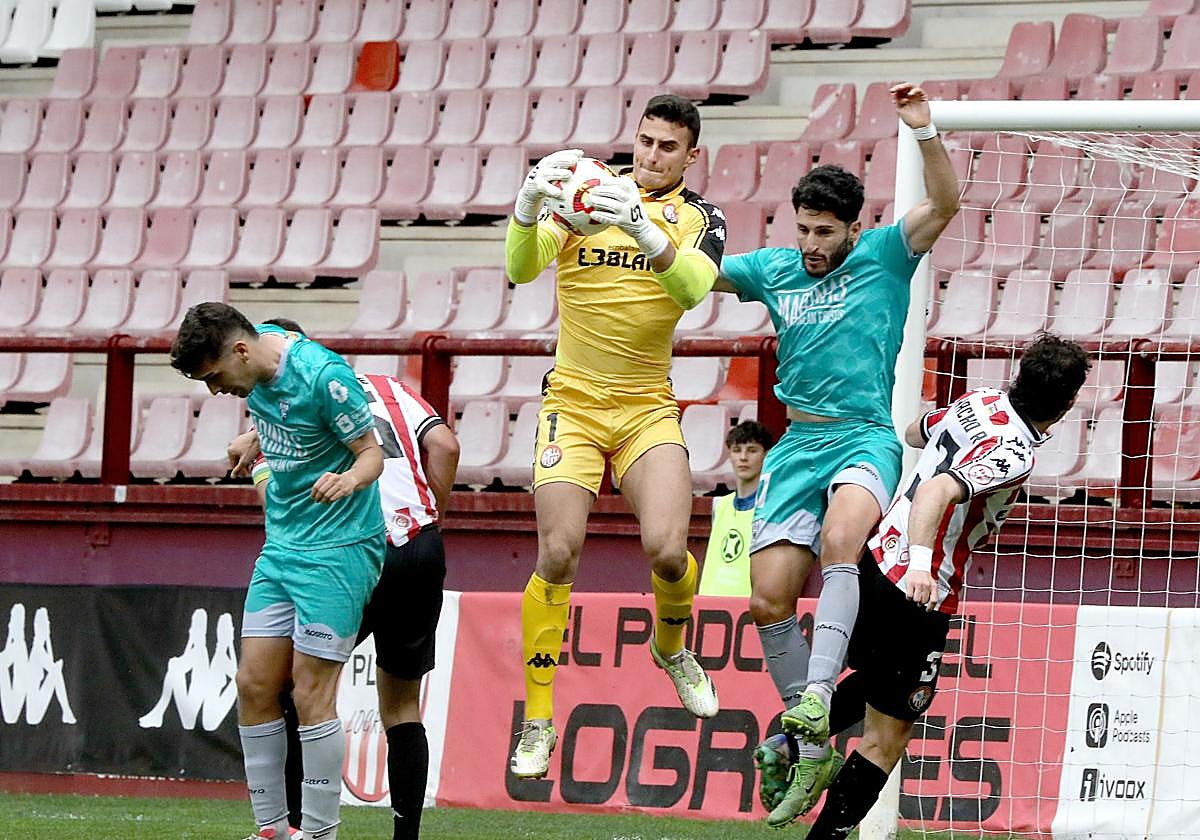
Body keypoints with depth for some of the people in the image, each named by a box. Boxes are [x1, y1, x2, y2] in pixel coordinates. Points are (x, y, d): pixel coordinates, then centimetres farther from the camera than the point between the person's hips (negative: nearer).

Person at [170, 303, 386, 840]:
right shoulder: (260, 342, 1)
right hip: (281, 547, 8)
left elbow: (372, 452, -15)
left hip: (338, 549, -8)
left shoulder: (322, 375, -21)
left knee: (311, 693, -9)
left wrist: (348, 479, -33)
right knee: (254, 685, 3)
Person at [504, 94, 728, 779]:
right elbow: (522, 270, -15)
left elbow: (692, 290, -22)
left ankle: (672, 646, 18)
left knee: (667, 549, -16)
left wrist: (645, 230, -40)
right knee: (558, 555, -12)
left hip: (649, 407, 1)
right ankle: (538, 718, -1)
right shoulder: (585, 194, -2)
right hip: (573, 404, -1)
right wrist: (528, 206, -36)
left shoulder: (701, 220, 0)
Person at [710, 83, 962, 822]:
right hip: (796, 446, 5)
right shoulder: (774, 269, 13)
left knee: (839, 541, -35)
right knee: (769, 600, -5)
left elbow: (944, 204, -13)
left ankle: (816, 697, -42)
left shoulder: (885, 256, 1)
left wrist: (925, 133, -28)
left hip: (866, 437, -5)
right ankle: (810, 746, 9)